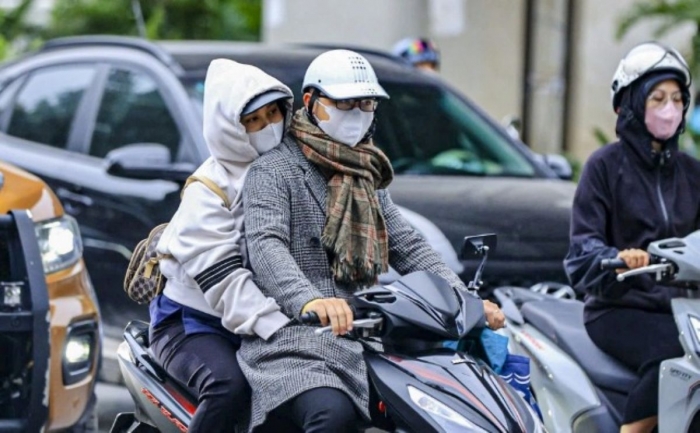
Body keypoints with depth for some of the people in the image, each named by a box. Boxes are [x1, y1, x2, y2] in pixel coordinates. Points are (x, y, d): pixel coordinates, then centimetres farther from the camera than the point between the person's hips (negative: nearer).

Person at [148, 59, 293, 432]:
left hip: (264, 321, 7)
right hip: (193, 321, -7)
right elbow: (222, 280, -24)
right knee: (230, 386, -35)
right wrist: (278, 327, -37)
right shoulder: (208, 190, -14)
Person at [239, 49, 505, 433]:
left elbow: (408, 247, 20)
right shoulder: (273, 170, -1)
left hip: (362, 331, 8)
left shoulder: (367, 176, 24)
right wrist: (309, 300, -38)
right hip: (294, 336, -8)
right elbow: (266, 246, -17)